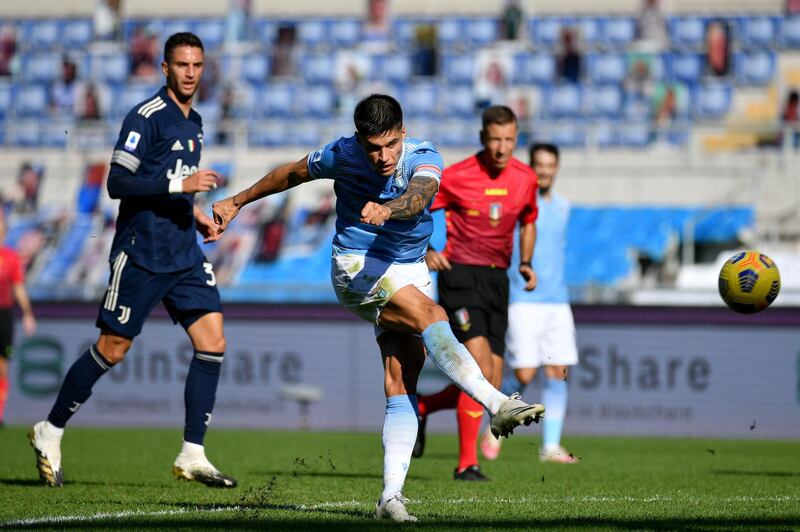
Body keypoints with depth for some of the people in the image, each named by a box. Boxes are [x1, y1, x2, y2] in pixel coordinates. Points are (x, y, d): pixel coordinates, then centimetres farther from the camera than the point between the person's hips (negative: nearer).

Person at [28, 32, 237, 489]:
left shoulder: (194, 123, 15)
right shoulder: (147, 117, -11)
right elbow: (117, 182, -18)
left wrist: (195, 214, 14)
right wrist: (179, 185, -23)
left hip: (185, 254, 7)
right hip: (141, 254, -7)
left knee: (213, 342, -6)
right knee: (113, 349, -2)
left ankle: (193, 456, -3)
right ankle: (50, 432, 16)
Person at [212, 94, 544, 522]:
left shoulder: (424, 158, -14)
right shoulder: (341, 156, -10)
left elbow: (418, 195, -38)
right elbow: (291, 174, 10)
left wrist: (387, 209, -61)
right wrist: (237, 202, 22)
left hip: (408, 273, 3)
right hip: (356, 266, -3)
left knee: (401, 383, -8)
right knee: (431, 315, -29)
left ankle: (391, 495, -10)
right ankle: (496, 404, -41)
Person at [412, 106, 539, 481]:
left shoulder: (525, 178, 4)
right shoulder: (456, 177, -11)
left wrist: (525, 263, 6)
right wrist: (426, 252, -21)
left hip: (497, 280, 6)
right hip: (460, 276, -6)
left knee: (490, 387, 2)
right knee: (481, 368, -20)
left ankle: (421, 407, 28)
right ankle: (467, 463, -11)